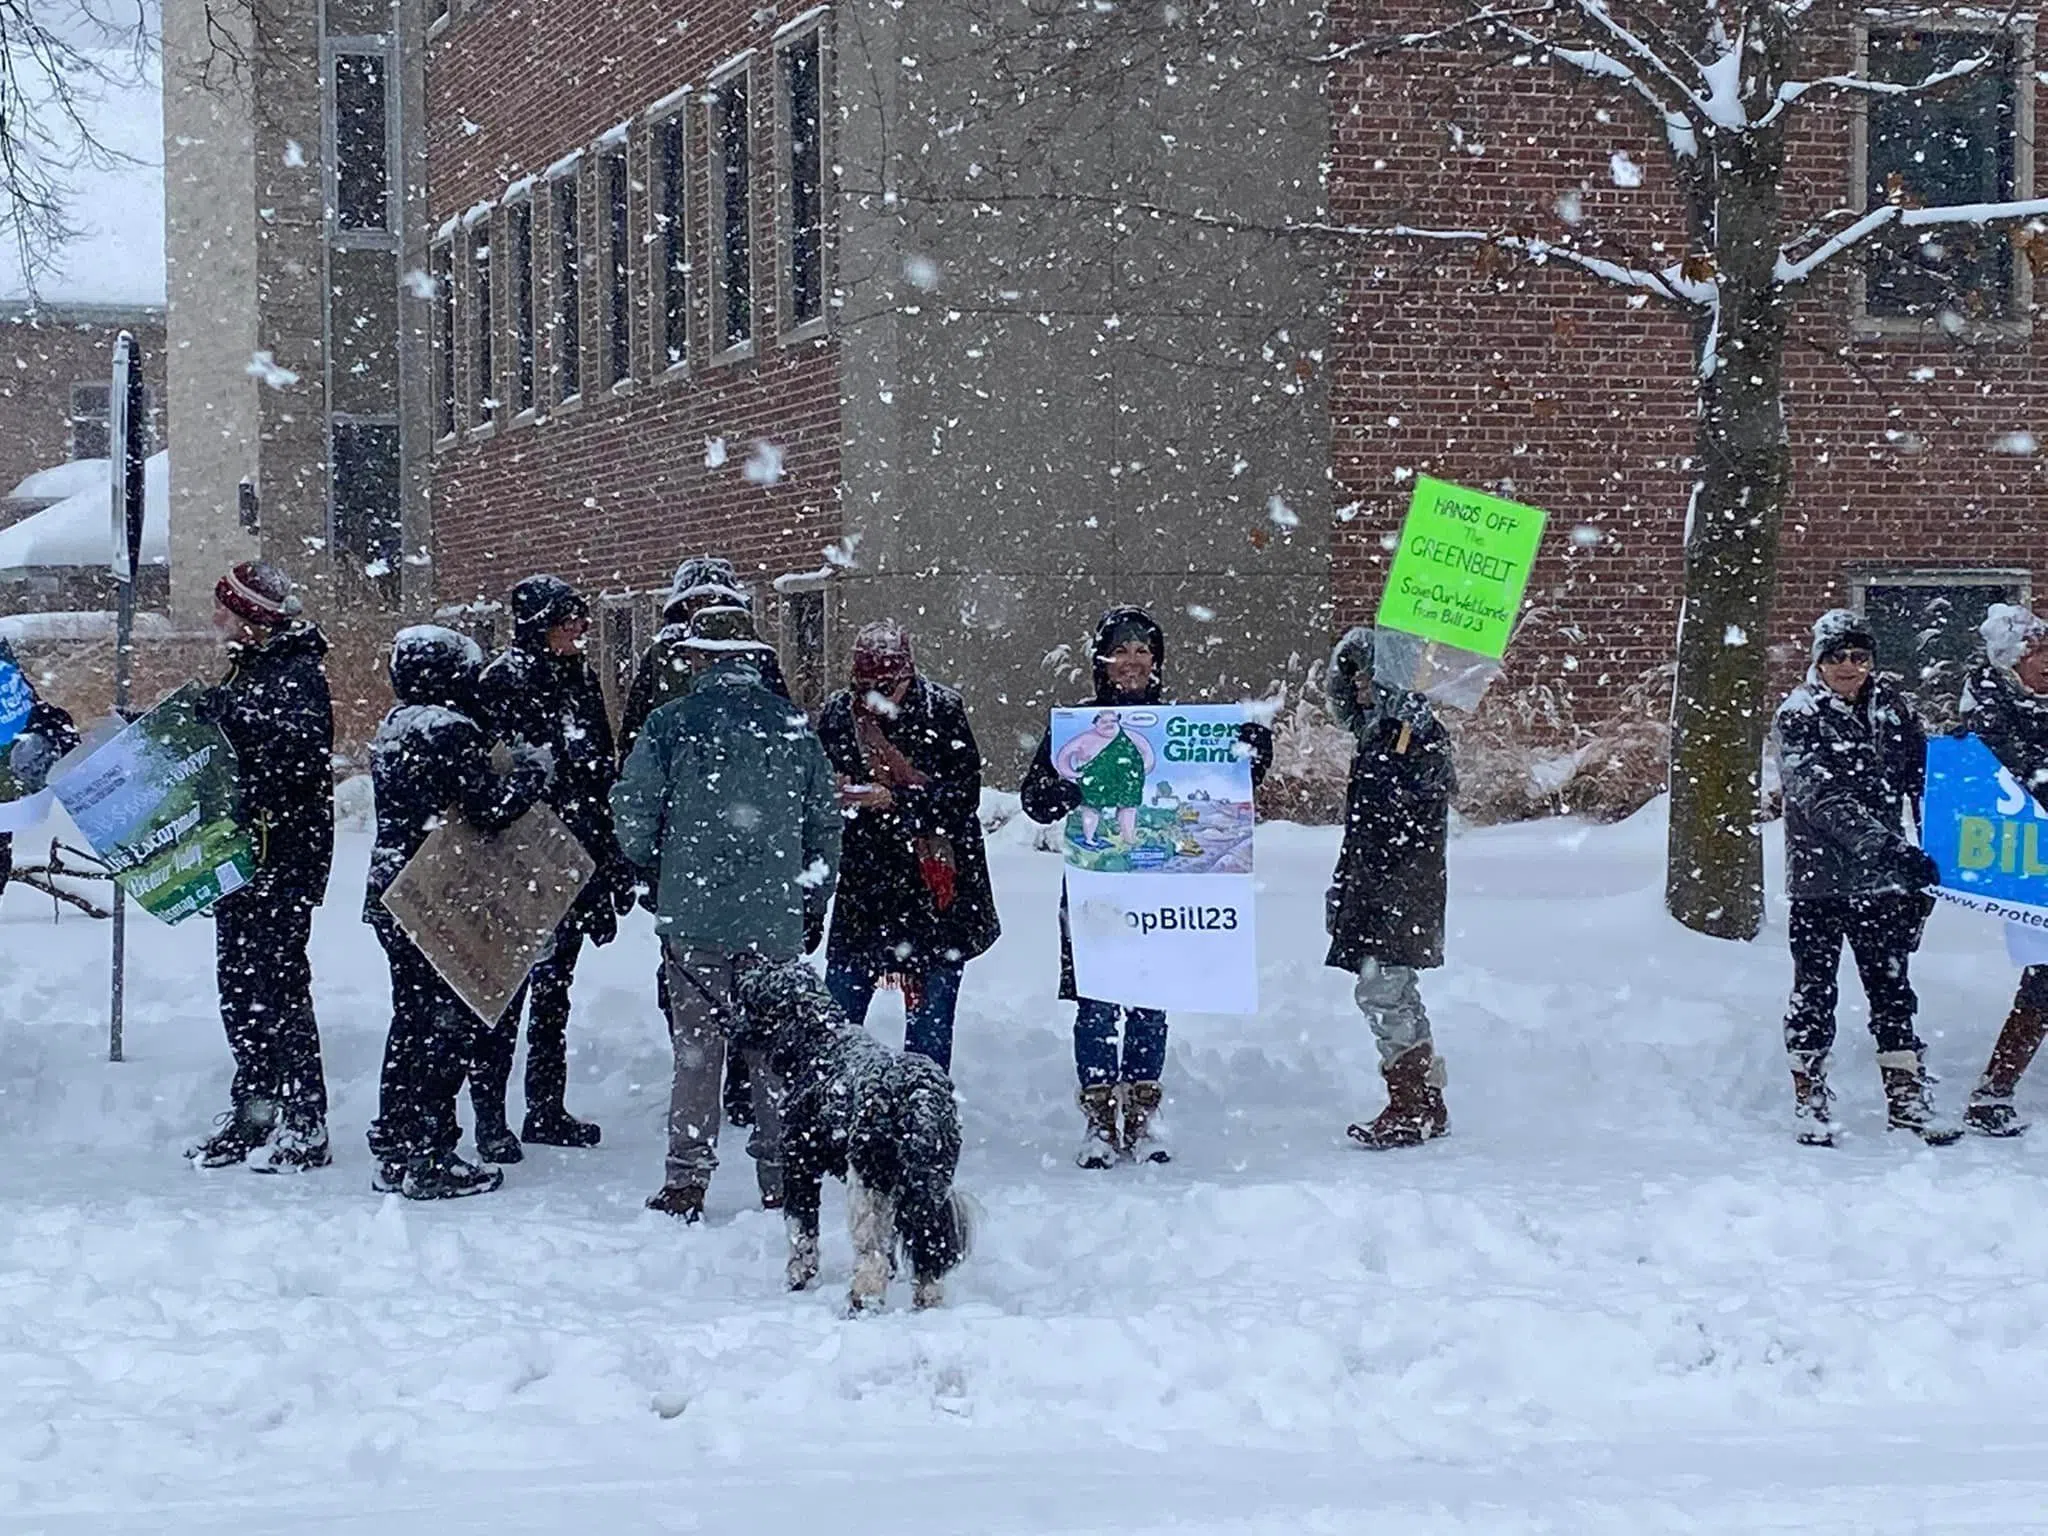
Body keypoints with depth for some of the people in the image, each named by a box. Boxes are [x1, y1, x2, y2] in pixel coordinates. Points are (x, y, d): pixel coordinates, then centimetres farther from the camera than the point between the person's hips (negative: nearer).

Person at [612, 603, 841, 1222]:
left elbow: (633, 812, -5)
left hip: (692, 915, -2)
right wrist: (814, 905, 20)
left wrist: (652, 870, 15)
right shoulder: (794, 727, 3)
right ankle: (781, 1181, 13)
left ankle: (686, 1182, 3)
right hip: (776, 920, 2)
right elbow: (825, 824, 8)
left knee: (696, 1048, 4)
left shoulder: (673, 723, -6)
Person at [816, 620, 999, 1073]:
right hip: (862, 882, 2)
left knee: (931, 1014, 4)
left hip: (935, 886, -2)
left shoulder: (943, 710, -7)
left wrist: (894, 799, -21)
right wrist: (834, 790, -15)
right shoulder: (837, 713, 1)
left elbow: (964, 795, -12)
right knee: (839, 1012, 2)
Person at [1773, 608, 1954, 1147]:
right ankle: (1810, 1102, 13)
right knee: (1814, 992, 4)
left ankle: (1906, 1098, 16)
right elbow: (1823, 798, -20)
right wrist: (1887, 846, -28)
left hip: (1882, 880, 4)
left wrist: (1935, 854, 7)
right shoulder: (1799, 715, -9)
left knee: (1891, 987, 9)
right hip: (1820, 878, -4)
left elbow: (1920, 779, 15)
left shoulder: (1892, 708, 5)